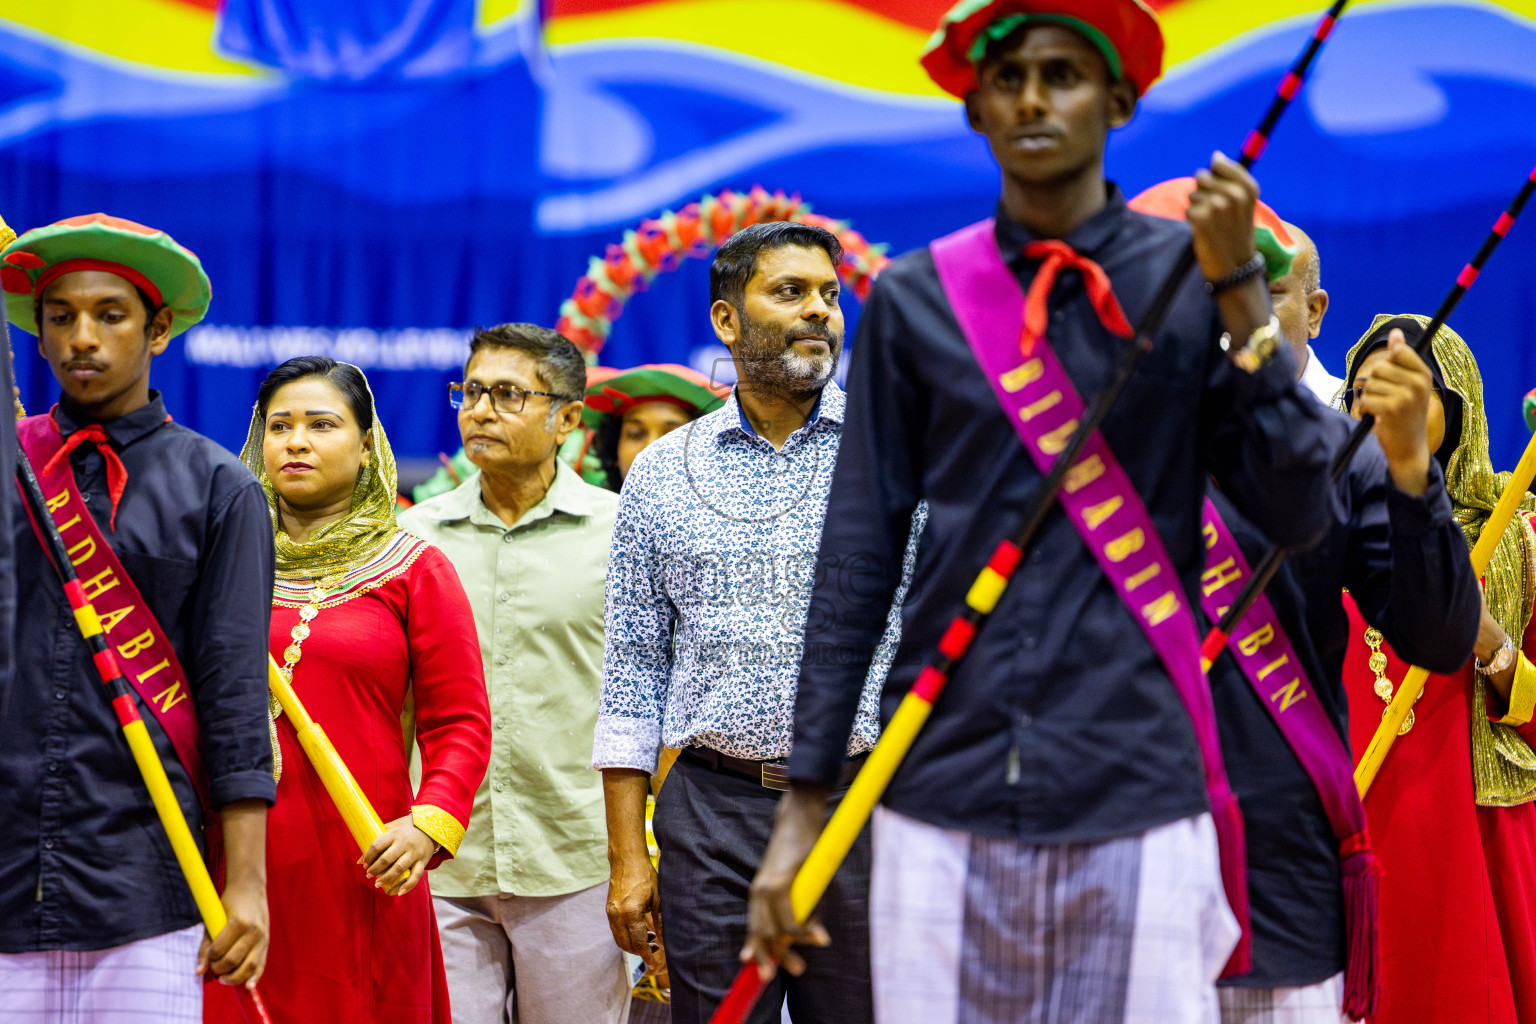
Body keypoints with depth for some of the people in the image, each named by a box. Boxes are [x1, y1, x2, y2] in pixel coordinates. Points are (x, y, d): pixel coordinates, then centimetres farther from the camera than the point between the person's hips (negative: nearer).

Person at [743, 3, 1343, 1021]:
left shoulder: (1194, 276, 4)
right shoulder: (914, 298, 6)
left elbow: (1298, 514, -2)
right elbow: (856, 561, 7)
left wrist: (1241, 288, -9)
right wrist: (805, 801, 5)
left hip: (1140, 797, -1)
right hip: (943, 793, 1)